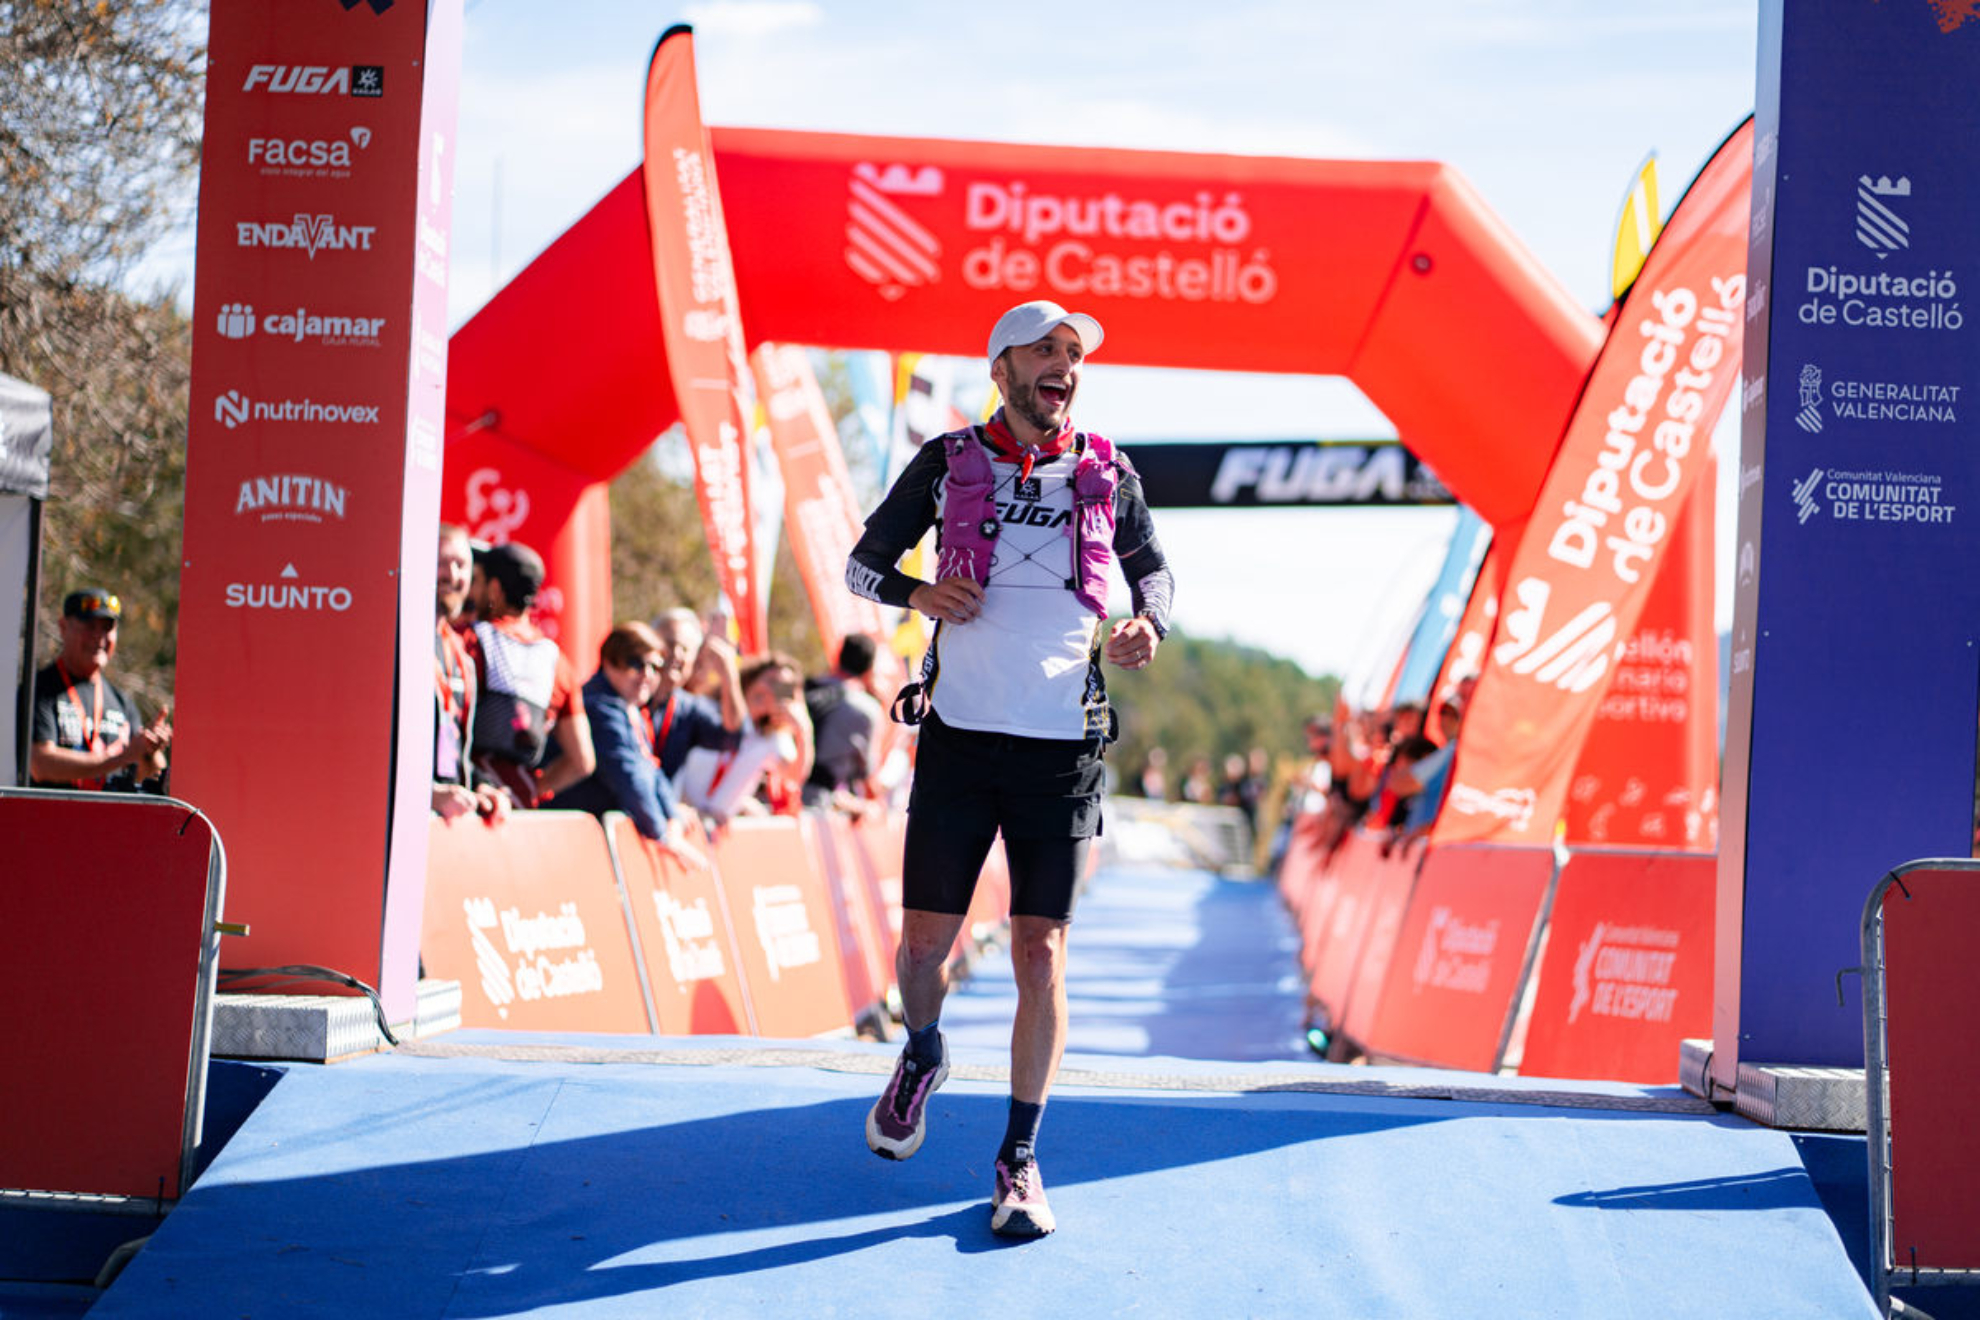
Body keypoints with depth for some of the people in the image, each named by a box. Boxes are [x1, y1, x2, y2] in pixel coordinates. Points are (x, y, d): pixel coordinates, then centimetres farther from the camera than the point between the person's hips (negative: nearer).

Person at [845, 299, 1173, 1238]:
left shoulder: (1106, 474, 6)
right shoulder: (948, 463, 3)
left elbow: (1152, 568, 19)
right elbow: (861, 562, 11)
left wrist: (1148, 624, -3)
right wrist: (915, 592, -11)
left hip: (1063, 746, 0)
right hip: (959, 733, 0)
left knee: (1041, 951, -4)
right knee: (926, 941, 4)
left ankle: (1020, 1161, 5)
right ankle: (921, 1055, 38)